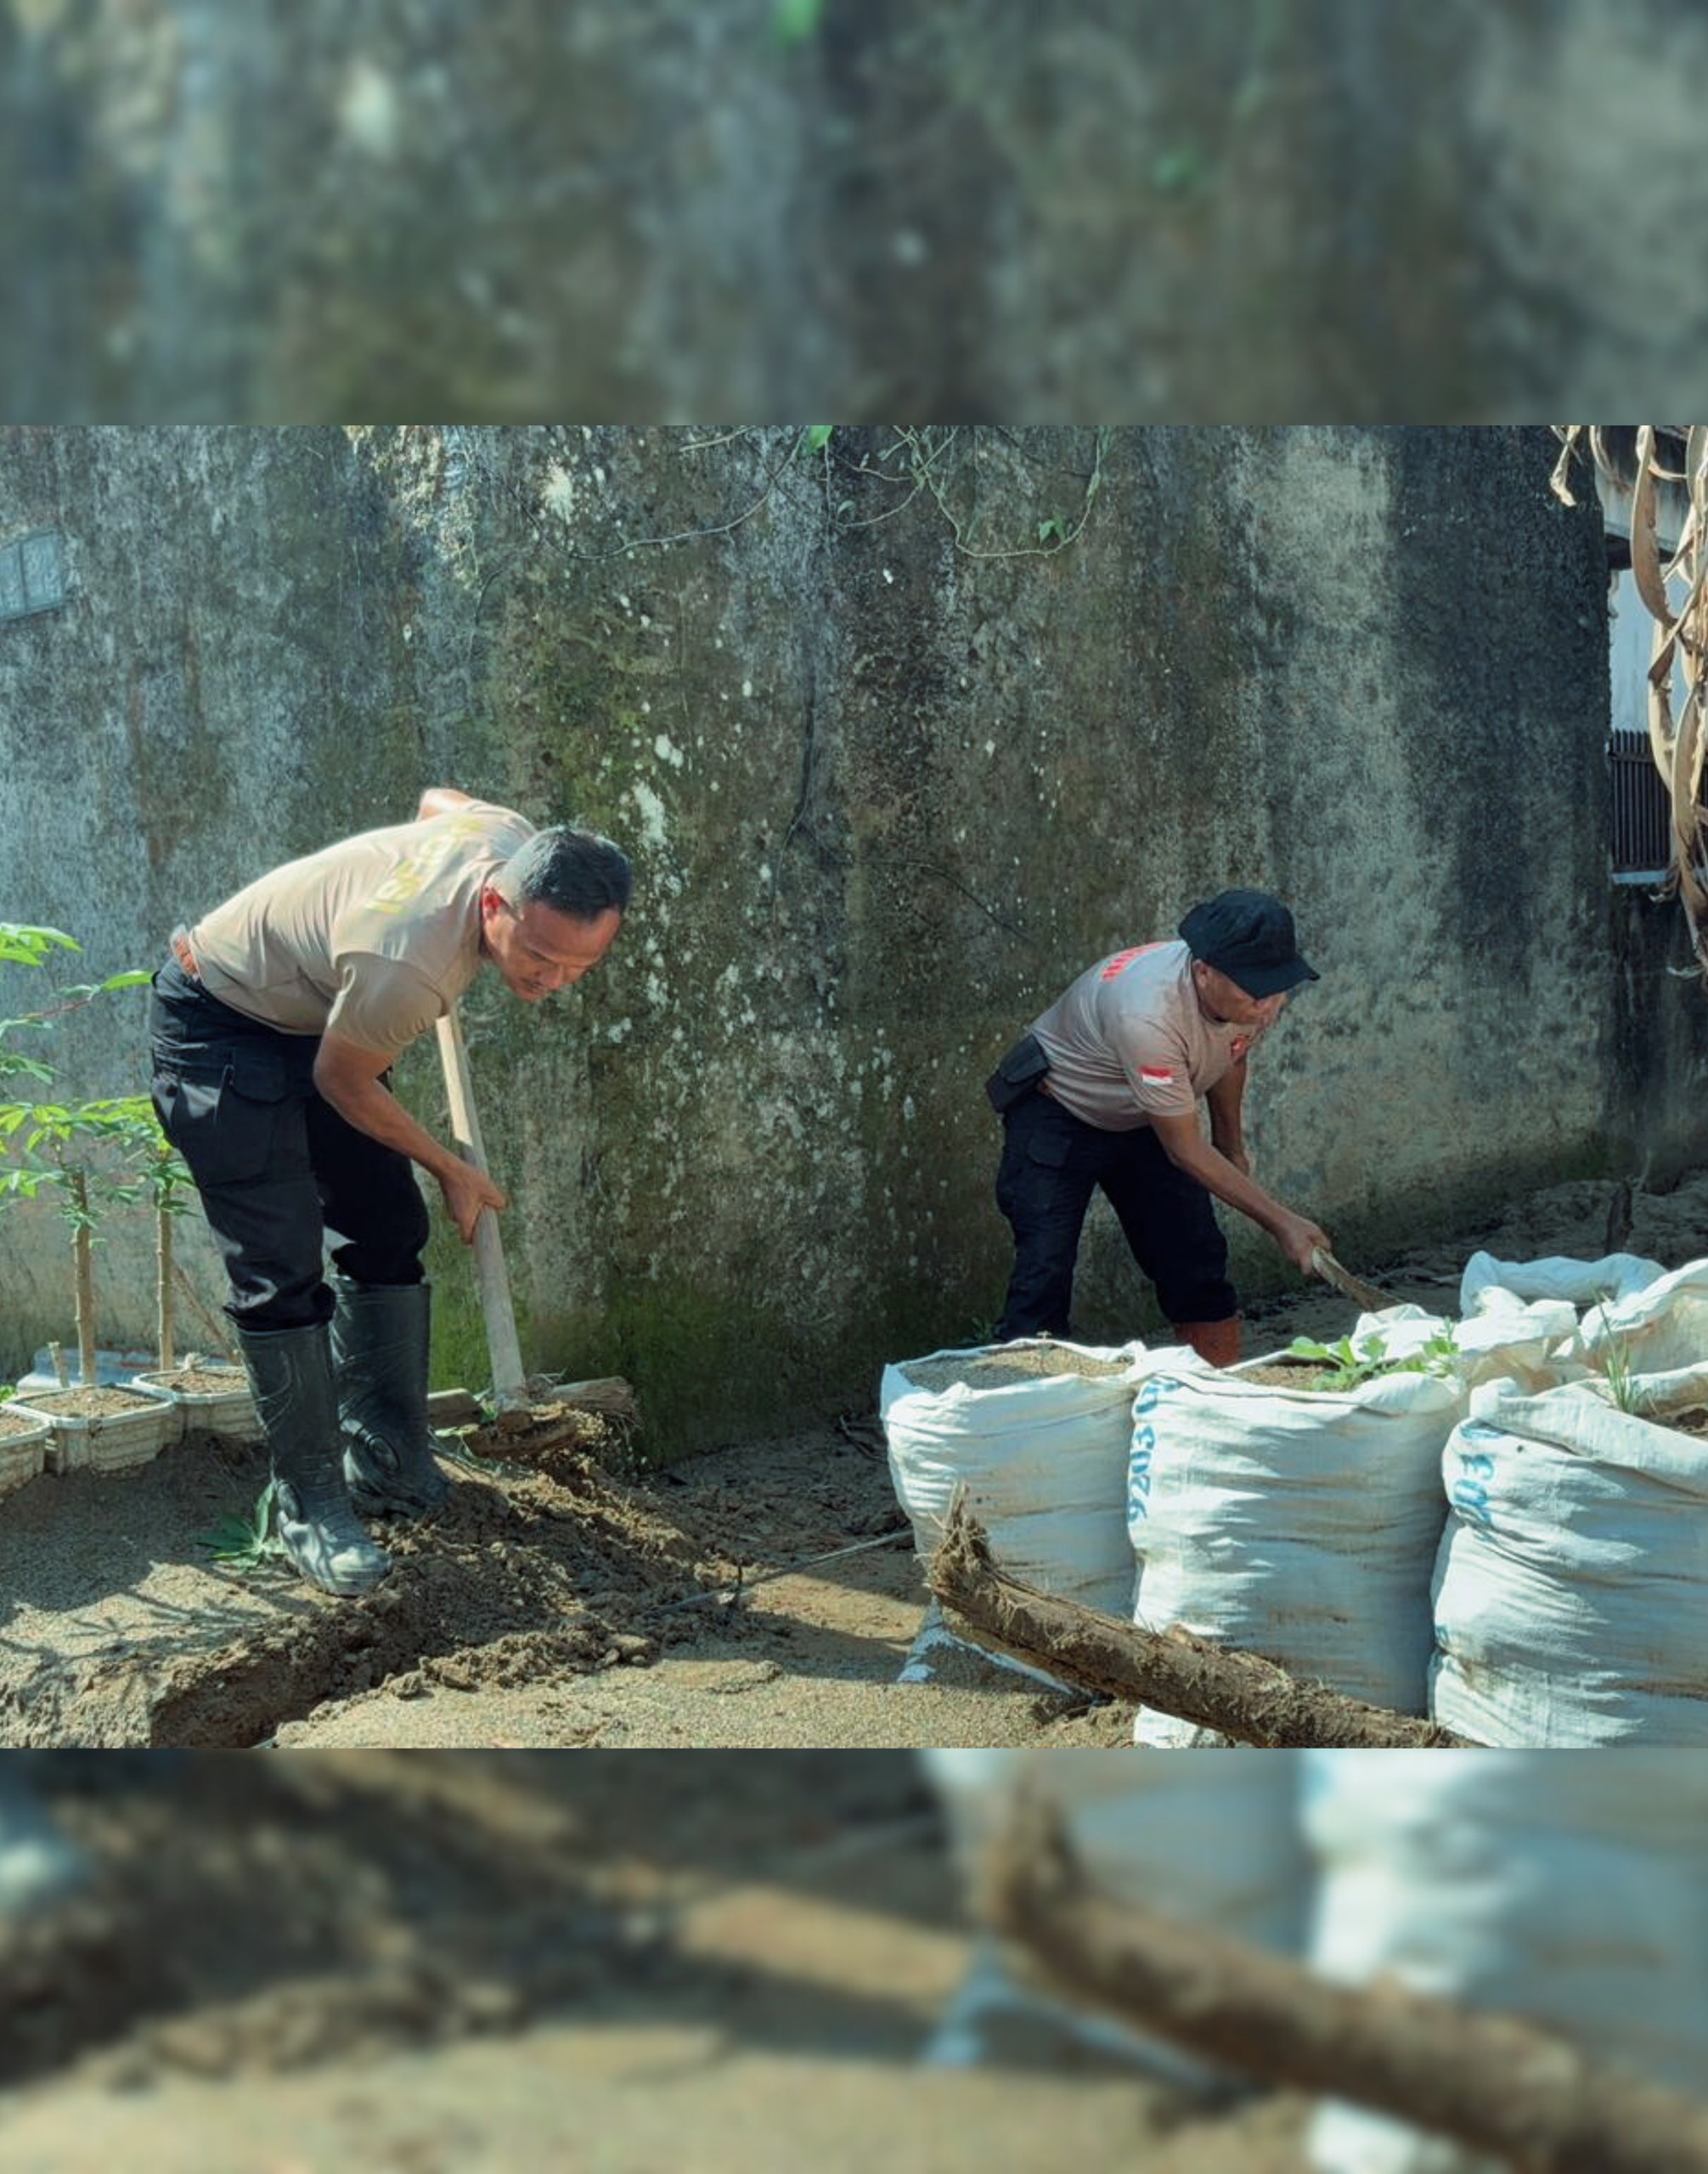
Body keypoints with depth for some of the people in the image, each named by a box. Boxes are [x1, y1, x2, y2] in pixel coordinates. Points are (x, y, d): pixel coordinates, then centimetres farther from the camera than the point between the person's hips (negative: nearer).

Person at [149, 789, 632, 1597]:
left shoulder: (516, 846, -20)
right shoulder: (405, 965, -41)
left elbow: (439, 797, 6)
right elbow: (343, 1082, -21)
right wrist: (453, 1172, -7)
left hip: (313, 1016, 9)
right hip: (220, 1028, -9)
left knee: (387, 1234, 7)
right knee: (282, 1275, -11)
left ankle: (386, 1468, 17)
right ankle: (309, 1504, 0)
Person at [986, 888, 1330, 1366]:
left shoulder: (1259, 995, -20)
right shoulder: (1147, 1014, -41)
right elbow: (1186, 1151, -31)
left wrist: (1233, 1149, 16)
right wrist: (1280, 1222, -30)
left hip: (1141, 1120, 7)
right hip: (1057, 1114, -7)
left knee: (1200, 1267, 2)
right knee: (1044, 1274, -18)